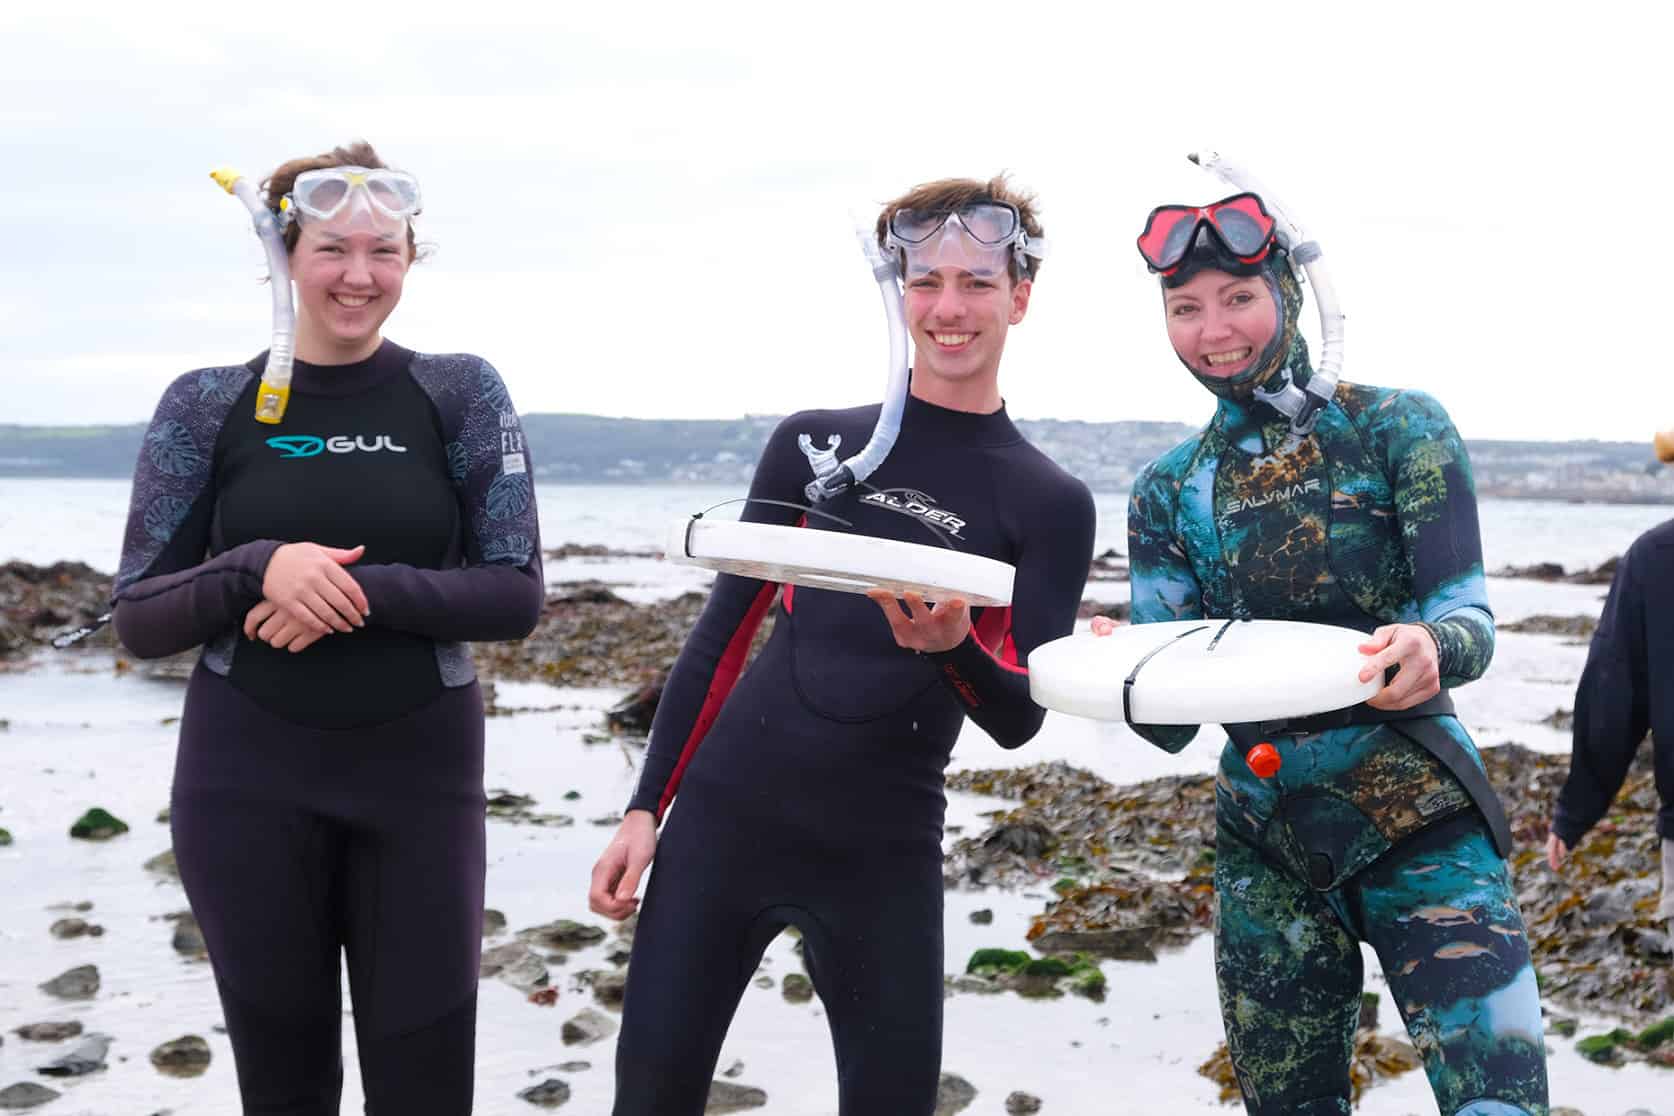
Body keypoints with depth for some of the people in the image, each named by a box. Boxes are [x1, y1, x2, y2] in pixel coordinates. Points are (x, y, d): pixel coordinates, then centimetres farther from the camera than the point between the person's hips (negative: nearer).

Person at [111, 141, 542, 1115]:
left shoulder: (461, 394, -1)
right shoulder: (208, 406, 0)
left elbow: (516, 596, -5)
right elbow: (141, 618, -1)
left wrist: (363, 591, -19)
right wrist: (259, 568, -19)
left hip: (420, 774, 0)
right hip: (248, 780, 1)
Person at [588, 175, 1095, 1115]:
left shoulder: (1052, 503, 1)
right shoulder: (816, 442, 4)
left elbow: (1019, 720, -3)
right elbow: (721, 637, 8)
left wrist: (952, 646, -24)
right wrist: (645, 808, 4)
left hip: (884, 857, 0)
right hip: (724, 818, 1)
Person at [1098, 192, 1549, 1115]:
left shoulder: (1395, 427, 0)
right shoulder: (1170, 490, 8)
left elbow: (1469, 615, -8)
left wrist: (1430, 647, -32)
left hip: (1421, 829, -3)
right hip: (1266, 847, 4)